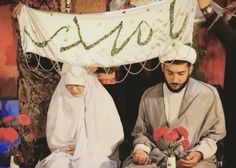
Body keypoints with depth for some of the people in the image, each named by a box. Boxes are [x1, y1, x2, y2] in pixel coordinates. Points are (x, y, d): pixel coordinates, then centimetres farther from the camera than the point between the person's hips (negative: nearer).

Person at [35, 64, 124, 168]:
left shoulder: (102, 98, -6)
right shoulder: (59, 98, 2)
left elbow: (114, 134, -5)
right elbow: (53, 134, 9)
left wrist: (86, 148, -10)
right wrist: (67, 148, -7)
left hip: (97, 154, -2)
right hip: (66, 153, 3)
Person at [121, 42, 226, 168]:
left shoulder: (209, 94, 1)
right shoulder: (149, 96, 7)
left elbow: (215, 133, 8)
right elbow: (141, 132, 16)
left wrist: (200, 153, -9)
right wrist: (141, 149, -4)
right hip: (154, 157, 2)